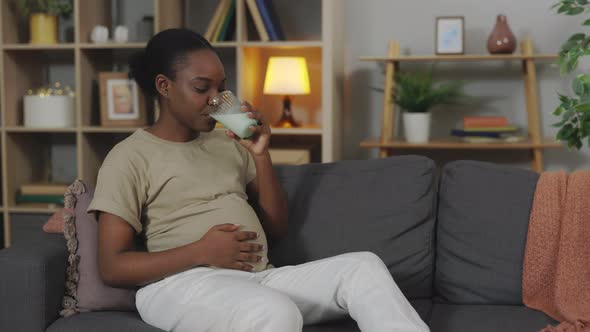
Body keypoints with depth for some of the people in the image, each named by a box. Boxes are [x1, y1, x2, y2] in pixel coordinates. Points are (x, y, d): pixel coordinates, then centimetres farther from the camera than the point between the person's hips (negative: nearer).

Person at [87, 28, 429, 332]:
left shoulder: (228, 142, 19)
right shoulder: (129, 157, 2)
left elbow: (277, 228, 16)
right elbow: (112, 267, -5)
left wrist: (260, 155, 3)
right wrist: (203, 251, -15)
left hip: (259, 277, 6)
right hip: (183, 284, -6)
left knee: (364, 267, -17)